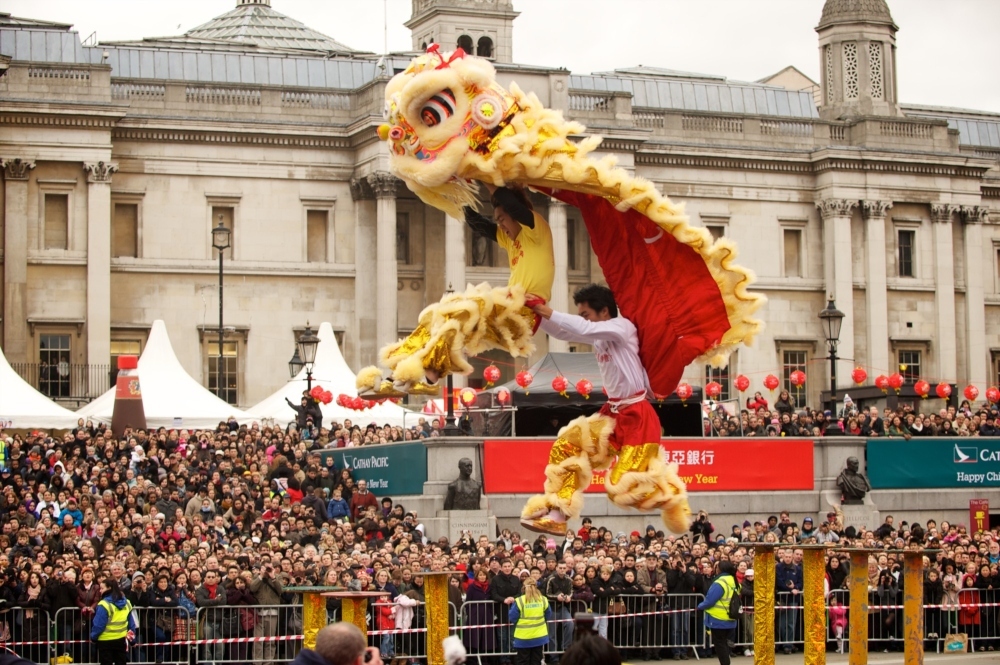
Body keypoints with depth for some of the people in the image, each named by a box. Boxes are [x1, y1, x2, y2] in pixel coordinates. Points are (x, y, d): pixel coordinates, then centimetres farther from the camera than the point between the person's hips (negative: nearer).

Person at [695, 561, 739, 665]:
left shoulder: (720, 583, -20)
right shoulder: (734, 582, 8)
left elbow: (709, 600, -20)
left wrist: (700, 606, -3)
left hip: (718, 620, -8)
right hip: (730, 620, 8)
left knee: (719, 645, 1)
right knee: (724, 644, 15)